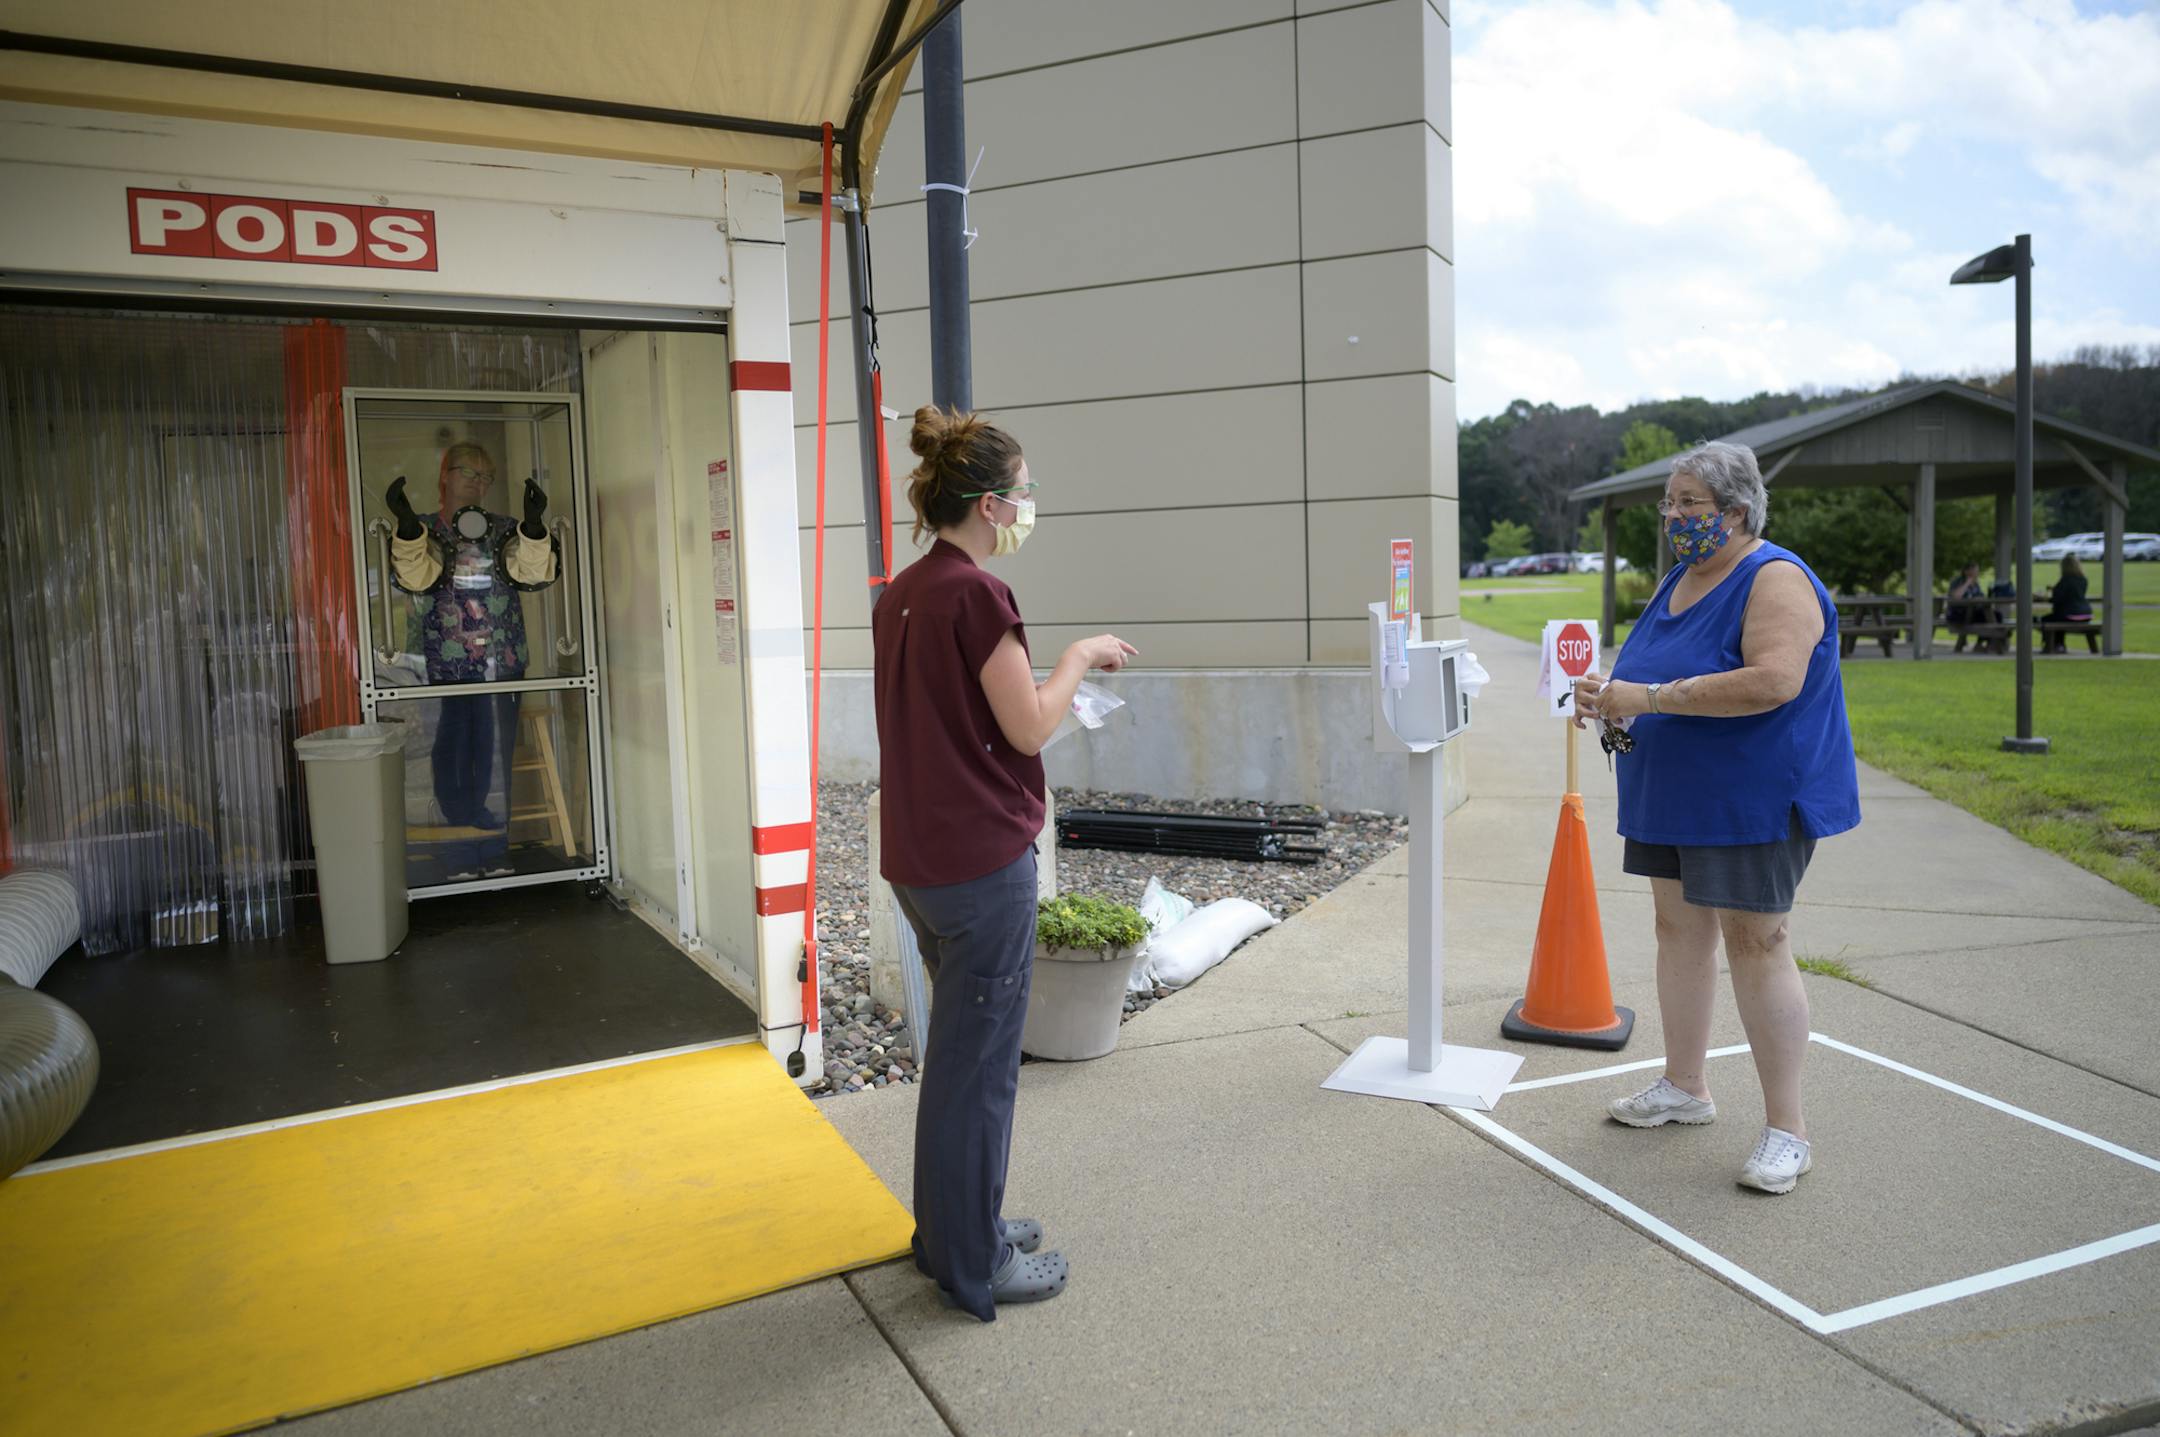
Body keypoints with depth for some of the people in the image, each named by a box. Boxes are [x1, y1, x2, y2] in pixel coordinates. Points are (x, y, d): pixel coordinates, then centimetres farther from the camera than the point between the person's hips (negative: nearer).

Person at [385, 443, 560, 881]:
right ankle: (463, 859, 12)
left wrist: (534, 525, -27)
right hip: (444, 670, -1)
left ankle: (495, 853, 15)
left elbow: (532, 573, -10)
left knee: (496, 762, 5)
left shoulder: (504, 530, 8)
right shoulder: (424, 533, 6)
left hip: (502, 668, 1)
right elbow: (416, 577, -15)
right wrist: (405, 522, -30)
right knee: (453, 763, 3)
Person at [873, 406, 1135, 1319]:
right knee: (978, 1063, 4)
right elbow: (1030, 728, -15)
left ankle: (953, 1228, 37)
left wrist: (1067, 667, 17)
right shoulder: (976, 594, -18)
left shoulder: (900, 594, 9)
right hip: (982, 860, -9)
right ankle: (974, 1267, 20)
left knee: (957, 1049, 22)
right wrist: (1080, 656, -1)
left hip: (918, 858, 9)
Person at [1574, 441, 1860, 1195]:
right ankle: (1684, 1086, 27)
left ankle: (1787, 1130, 3)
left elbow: (1774, 680, -29)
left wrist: (1648, 698, -27)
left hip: (1752, 795, -9)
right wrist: (1614, 697, 1)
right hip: (1672, 794, 9)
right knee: (1679, 928, 13)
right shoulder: (1680, 579, 13)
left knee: (1756, 943, -7)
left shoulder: (1776, 580, -15)